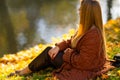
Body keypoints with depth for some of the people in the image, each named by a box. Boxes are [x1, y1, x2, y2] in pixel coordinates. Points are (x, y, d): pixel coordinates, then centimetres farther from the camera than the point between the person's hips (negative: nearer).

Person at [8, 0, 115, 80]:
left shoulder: (92, 35, -32)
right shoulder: (88, 28, 1)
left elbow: (83, 61, -30)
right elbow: (72, 41, 9)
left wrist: (67, 53, -15)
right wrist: (58, 47, -7)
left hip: (84, 70, -10)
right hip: (79, 59, 10)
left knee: (48, 53, -4)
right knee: (50, 50, 7)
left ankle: (26, 71, 15)